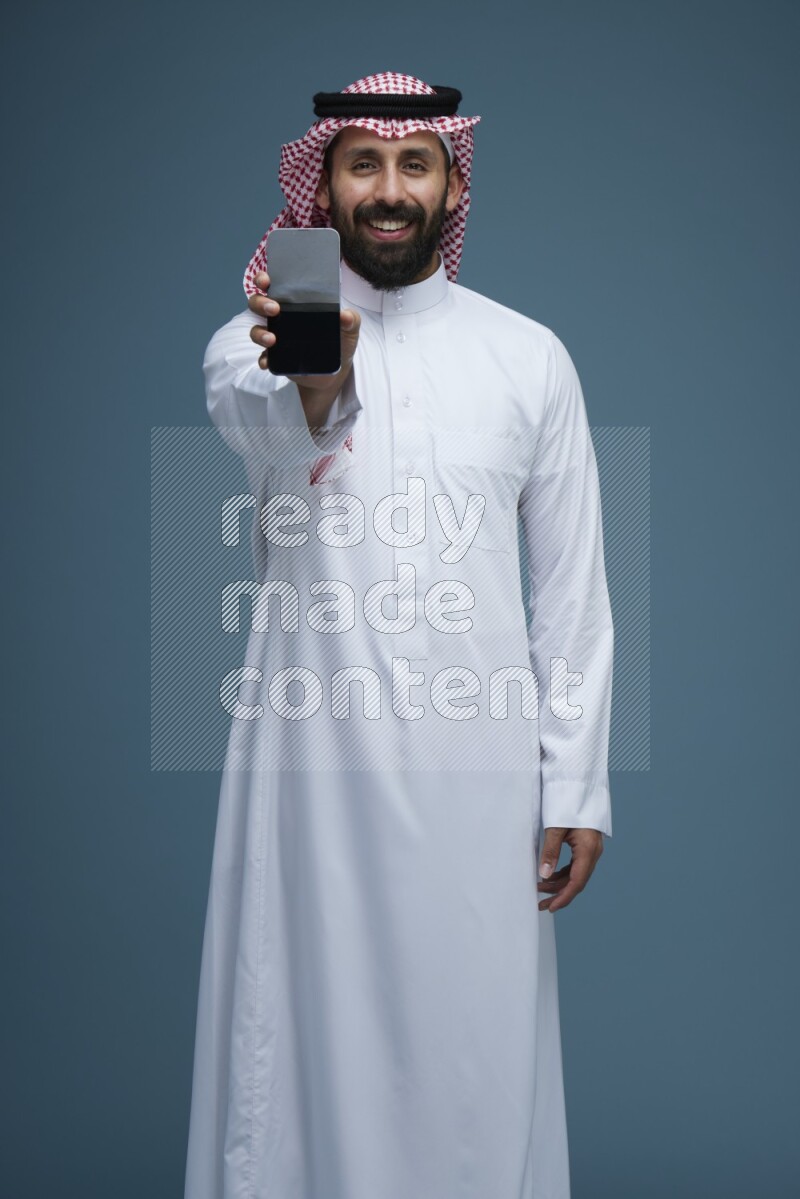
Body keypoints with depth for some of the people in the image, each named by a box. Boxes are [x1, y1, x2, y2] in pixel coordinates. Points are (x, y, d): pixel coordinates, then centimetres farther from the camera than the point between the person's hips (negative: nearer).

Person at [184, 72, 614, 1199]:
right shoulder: (252, 341, 4)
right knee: (308, 1019, 3)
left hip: (477, 756, 1)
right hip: (312, 748, -1)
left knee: (477, 1037, 5)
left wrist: (578, 787, 2)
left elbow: (573, 586, 7)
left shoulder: (530, 357, 8)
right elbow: (260, 426, -22)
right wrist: (313, 380, -46)